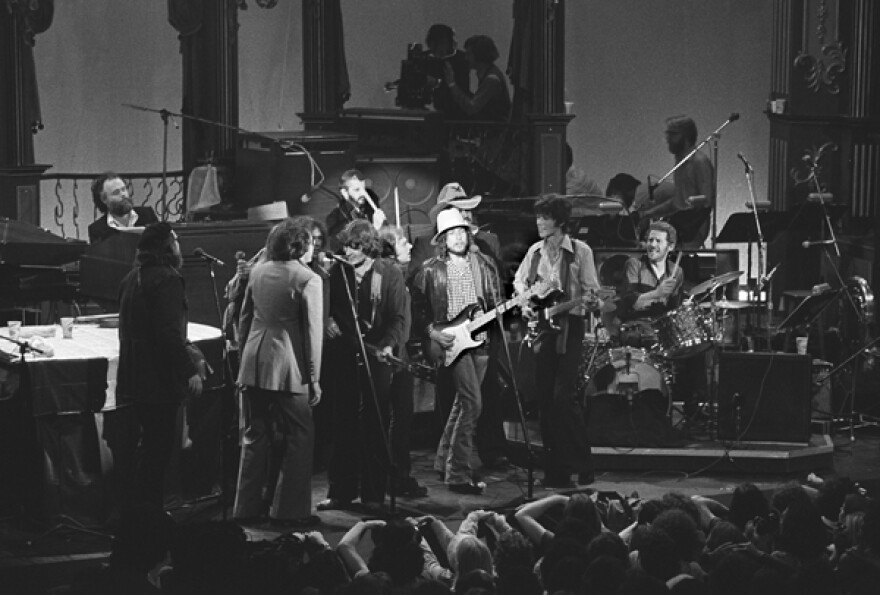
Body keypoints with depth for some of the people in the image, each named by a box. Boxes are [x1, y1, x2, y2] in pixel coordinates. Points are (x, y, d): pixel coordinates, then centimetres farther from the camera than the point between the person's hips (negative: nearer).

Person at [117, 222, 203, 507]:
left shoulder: (132, 278, 14)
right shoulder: (167, 279, -16)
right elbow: (170, 333, -23)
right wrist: (190, 371, -20)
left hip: (134, 375, 10)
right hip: (160, 379, -10)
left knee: (152, 444, 18)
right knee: (158, 448, -4)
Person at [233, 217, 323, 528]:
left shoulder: (257, 272, 8)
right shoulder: (308, 280, -10)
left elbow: (244, 320, 15)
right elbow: (313, 333, -9)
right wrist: (314, 378, -5)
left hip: (253, 364, 6)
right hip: (286, 367, -6)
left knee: (255, 436, 14)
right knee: (299, 436, 4)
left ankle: (247, 506, 19)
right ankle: (290, 509, 3)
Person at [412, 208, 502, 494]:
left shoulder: (483, 265, 8)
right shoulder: (430, 271, -4)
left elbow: (496, 301, 14)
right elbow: (416, 309, -2)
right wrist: (432, 333, -13)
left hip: (478, 340, 5)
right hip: (448, 344, -5)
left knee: (463, 403, 15)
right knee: (472, 403, -16)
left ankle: (445, 460, 33)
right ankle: (458, 474, -12)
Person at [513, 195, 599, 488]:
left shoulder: (580, 251, -2)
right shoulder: (534, 251, 11)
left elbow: (591, 291, -2)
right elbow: (519, 281, 23)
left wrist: (591, 301, -23)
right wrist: (525, 304, 6)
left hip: (568, 326, -5)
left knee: (564, 395, -14)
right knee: (544, 397, 3)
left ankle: (581, 463, -5)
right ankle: (554, 468, 9)